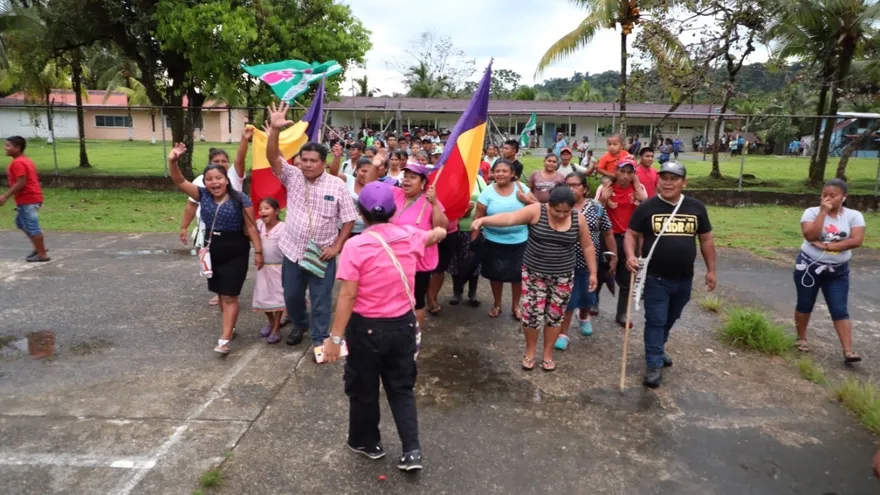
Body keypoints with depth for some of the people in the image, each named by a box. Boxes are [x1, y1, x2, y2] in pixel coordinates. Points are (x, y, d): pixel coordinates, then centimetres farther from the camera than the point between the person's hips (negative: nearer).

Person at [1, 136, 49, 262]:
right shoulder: (26, 161, 15)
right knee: (21, 223, 22)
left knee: (32, 227, -4)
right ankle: (39, 247, 24)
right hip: (31, 198, 11)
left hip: (27, 200, -11)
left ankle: (42, 255, 2)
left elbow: (21, 183, -23)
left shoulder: (17, 163, -16)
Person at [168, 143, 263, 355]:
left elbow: (251, 227, -8)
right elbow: (180, 181, -7)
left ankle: (225, 339, -3)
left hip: (235, 252, -5)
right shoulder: (203, 195, 1)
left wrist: (258, 251, -10)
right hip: (212, 250, 5)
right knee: (221, 293, 17)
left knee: (230, 296, -4)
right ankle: (230, 326, 36)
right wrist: (172, 161, -25)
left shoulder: (240, 200, -11)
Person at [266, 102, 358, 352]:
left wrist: (337, 246, -12)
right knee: (291, 295, 19)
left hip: (322, 254, -3)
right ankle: (300, 324, 46)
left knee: (320, 300, 5)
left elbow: (349, 219, -5)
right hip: (293, 250, 3)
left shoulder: (337, 185, -8)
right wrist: (275, 129, -32)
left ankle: (320, 339, 22)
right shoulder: (292, 177, -3)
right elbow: (272, 157, -17)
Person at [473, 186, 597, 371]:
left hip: (563, 276, 2)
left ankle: (548, 353, 29)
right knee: (532, 313, 0)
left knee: (555, 315, 10)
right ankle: (530, 350, 25)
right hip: (534, 273, -2)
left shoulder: (578, 218, -7)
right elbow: (510, 218, -29)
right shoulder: (535, 211, -15)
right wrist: (484, 220, -45)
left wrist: (593, 272, 5)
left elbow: (587, 247, 5)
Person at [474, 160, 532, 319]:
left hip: (519, 241, 1)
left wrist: (527, 200, -19)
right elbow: (478, 218, -3)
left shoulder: (521, 187, -3)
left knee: (518, 274, 11)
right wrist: (473, 240, -5)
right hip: (494, 241, -1)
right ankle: (497, 304, 34)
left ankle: (515, 305, 33)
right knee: (496, 274, 12)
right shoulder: (488, 192, -7)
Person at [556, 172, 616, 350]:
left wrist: (614, 257, 4)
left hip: (588, 261, 2)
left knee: (586, 294, 20)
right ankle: (563, 334, 15)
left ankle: (583, 317, 50)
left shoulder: (596, 207, -5)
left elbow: (608, 234, 2)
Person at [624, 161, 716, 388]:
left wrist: (711, 270, 7)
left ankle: (657, 350, 41)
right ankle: (654, 364, 7)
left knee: (670, 320, 20)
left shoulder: (696, 208, 1)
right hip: (655, 278, -4)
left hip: (684, 279, 4)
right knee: (655, 321, -1)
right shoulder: (647, 207, -7)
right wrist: (630, 256, -23)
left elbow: (706, 239, 8)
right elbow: (631, 234, -4)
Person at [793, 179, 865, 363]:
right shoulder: (812, 212, -8)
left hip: (837, 272, 0)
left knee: (840, 310, -2)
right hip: (809, 267, 0)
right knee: (805, 305, 11)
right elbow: (810, 236, -23)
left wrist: (828, 246, -22)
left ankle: (848, 351, -3)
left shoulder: (854, 215, -4)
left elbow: (857, 240, -17)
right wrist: (823, 212, -23)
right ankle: (801, 338, 30)